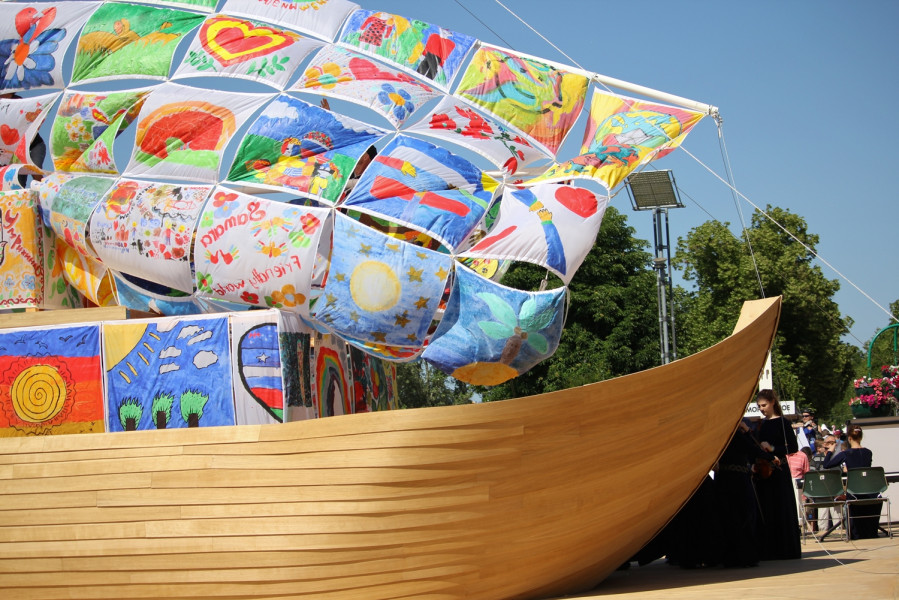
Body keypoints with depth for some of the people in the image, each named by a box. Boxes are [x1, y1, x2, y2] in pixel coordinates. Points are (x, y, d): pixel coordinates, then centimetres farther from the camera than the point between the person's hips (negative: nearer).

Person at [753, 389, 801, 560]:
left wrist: (773, 449, -19)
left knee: (781, 510, -4)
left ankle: (785, 549, 1)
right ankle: (768, 550, 9)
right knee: (765, 510, 5)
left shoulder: (781, 422, -5)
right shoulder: (761, 424, 14)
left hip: (778, 471, -6)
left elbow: (793, 447, -11)